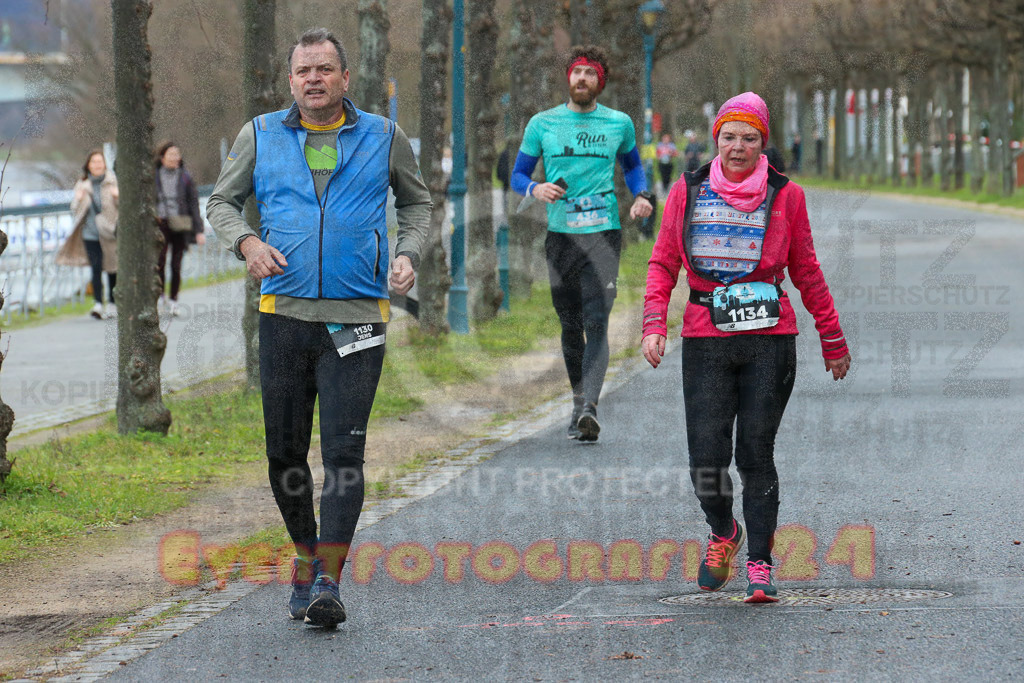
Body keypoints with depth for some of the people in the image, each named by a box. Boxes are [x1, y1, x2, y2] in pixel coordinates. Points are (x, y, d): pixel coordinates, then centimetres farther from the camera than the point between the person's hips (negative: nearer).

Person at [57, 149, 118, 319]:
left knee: (112, 268, 8)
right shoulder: (82, 185, 7)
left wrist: (118, 197, -19)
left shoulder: (113, 182, 3)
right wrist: (79, 200, -12)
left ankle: (112, 304, 20)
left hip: (110, 233, 0)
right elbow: (75, 211, 8)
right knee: (96, 268, -11)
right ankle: (98, 304, -18)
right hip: (90, 233, 0)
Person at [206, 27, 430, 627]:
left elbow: (418, 202, 19)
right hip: (284, 313, 2)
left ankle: (328, 582, -13)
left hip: (357, 319, -2)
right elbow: (222, 202, 14)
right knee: (285, 452, 6)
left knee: (344, 452, -11)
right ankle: (306, 552, 28)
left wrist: (408, 253, 1)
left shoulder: (383, 137, 7)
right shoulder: (261, 136, 8)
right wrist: (246, 241, -7)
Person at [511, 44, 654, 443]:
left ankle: (589, 409, -26)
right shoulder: (542, 124, 7)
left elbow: (632, 165, 26)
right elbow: (518, 174, 11)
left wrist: (642, 196, 7)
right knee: (570, 324, 8)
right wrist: (537, 189, -12)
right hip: (560, 235, 2)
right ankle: (579, 403, 24)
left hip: (603, 234, -2)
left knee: (596, 323, -15)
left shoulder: (619, 124, 9)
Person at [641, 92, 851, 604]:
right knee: (707, 457, -5)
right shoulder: (687, 193, 5)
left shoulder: (784, 197, 3)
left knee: (756, 454, -3)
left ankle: (759, 565, 5)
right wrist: (654, 324, -4)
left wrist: (832, 341, 14)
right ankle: (723, 533, 25)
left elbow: (806, 272, 11)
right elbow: (663, 263, 10)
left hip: (769, 338, -1)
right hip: (705, 339, 1)